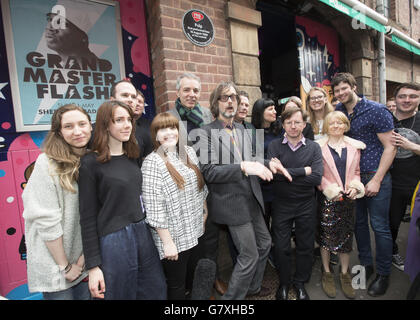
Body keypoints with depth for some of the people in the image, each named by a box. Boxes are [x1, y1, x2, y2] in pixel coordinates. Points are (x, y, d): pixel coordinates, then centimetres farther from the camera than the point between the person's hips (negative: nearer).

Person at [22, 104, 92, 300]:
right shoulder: (47, 163, -16)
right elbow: (46, 221, -17)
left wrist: (87, 253, -5)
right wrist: (64, 266, -11)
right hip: (55, 266, -4)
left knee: (85, 295, 19)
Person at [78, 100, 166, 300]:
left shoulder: (132, 156, 7)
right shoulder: (91, 163, -10)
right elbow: (88, 218, -9)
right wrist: (93, 266, -9)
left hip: (143, 234, 6)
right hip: (113, 240, -5)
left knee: (156, 292, 16)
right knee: (122, 294, 13)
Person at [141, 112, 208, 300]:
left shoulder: (189, 152, 3)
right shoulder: (152, 162, -16)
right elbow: (154, 208, -18)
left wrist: (205, 211, 15)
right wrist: (167, 242, -16)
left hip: (195, 231, 6)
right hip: (173, 237, -6)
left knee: (193, 278, 24)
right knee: (176, 285, 14)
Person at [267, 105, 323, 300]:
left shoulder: (313, 148, -2)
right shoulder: (274, 146, -5)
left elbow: (317, 178, -15)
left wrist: (287, 175, -17)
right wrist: (303, 171, -16)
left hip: (306, 205, 1)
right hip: (281, 205, -1)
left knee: (305, 246, 14)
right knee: (281, 247, 11)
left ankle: (300, 283, 38)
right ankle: (284, 283, 35)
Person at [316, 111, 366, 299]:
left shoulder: (354, 146, 9)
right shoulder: (319, 146, -4)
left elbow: (357, 171, 12)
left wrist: (355, 187, -4)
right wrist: (331, 190, -14)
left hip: (349, 198, 4)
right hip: (328, 198, -3)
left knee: (347, 236, 11)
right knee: (326, 236, 3)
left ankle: (344, 273, 29)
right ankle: (327, 273, 24)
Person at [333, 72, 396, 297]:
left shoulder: (376, 110, -9)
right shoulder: (338, 112, 6)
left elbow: (390, 147, -10)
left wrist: (376, 180, -15)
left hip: (376, 177, -5)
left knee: (380, 226, 3)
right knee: (358, 222, 14)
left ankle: (383, 274, 21)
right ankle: (366, 265, 31)